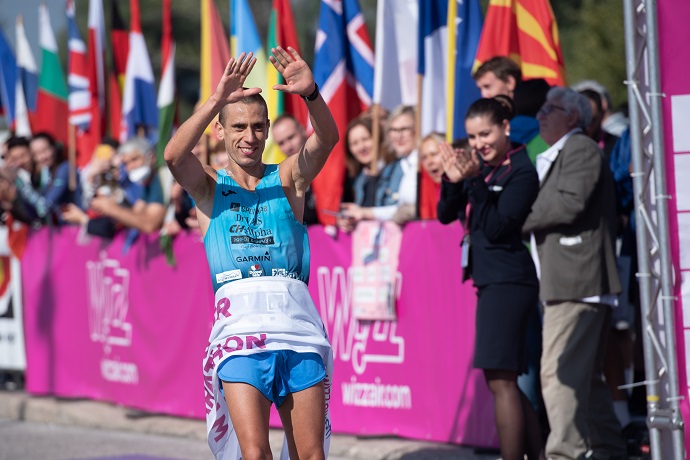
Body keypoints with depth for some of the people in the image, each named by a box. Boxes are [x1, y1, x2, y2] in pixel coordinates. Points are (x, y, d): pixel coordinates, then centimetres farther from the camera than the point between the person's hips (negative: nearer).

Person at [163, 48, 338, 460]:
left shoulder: (288, 178, 14)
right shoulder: (209, 186, 12)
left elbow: (327, 138, -5)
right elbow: (174, 154, -10)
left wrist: (310, 92, -25)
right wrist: (217, 100, -23)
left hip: (297, 316, 2)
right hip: (240, 324, -1)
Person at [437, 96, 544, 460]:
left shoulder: (521, 171, -11)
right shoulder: (483, 167, 11)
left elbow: (496, 226, -18)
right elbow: (446, 215, 8)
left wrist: (474, 181, -24)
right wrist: (454, 181, -9)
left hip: (507, 281, -9)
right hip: (490, 280, 9)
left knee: (501, 380, -11)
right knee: (505, 382, 11)